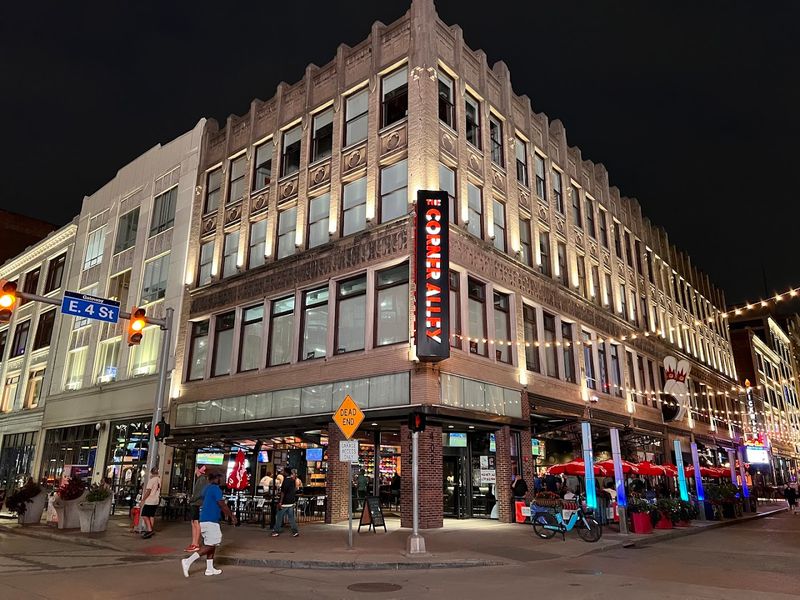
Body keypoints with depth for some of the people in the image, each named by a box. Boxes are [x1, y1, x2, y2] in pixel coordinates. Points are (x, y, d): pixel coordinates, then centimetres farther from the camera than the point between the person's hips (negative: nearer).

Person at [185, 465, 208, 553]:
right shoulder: (199, 479, 16)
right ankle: (194, 543, 15)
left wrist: (193, 499, -14)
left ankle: (196, 545, -3)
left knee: (197, 523, -6)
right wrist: (192, 500, 8)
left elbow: (202, 492, -20)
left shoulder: (203, 479, -13)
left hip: (199, 504, -9)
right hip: (195, 504, 9)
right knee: (194, 523, 11)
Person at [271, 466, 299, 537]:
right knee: (291, 517, 9)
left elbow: (283, 492, -18)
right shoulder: (293, 480, 9)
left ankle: (276, 531, 13)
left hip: (285, 503, -7)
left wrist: (280, 502, -17)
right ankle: (295, 531, 5)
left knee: (279, 517, 6)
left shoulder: (286, 481, -16)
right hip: (291, 502, 7)